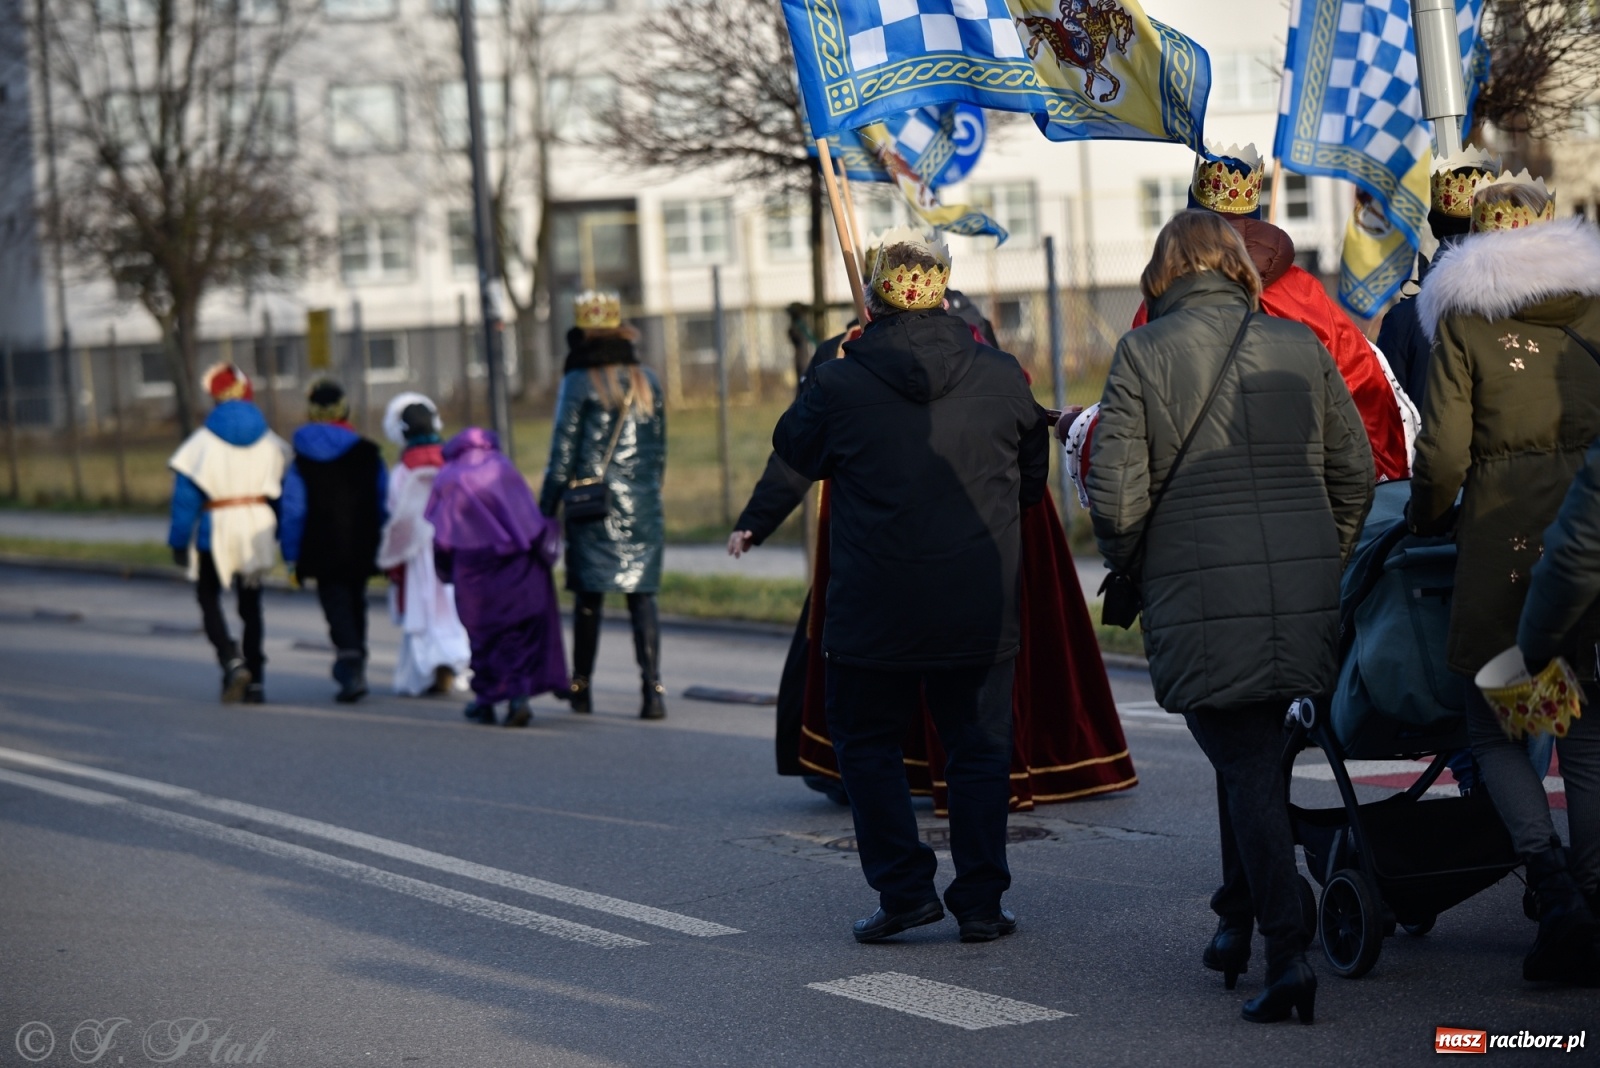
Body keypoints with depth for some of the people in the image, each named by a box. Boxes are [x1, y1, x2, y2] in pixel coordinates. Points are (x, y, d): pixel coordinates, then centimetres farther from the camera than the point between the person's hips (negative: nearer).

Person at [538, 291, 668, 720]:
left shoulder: (579, 383, -5)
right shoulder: (648, 382, 8)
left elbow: (563, 454, -6)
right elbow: (660, 450, 14)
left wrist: (545, 509, 0)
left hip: (594, 508, -3)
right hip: (643, 507, 3)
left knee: (589, 597, 5)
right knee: (642, 597, 1)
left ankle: (581, 688, 13)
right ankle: (653, 689, -8)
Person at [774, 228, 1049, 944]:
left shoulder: (839, 384, -10)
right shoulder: (1001, 378, -3)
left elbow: (795, 452, 10)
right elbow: (1034, 476, 11)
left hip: (874, 610, -2)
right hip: (981, 609, 2)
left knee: (867, 743, 15)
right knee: (978, 748, 11)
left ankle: (904, 888, 7)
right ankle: (980, 902, 11)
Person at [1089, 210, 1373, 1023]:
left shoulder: (1142, 355, -3)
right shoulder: (1300, 347, 7)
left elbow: (1115, 493, -7)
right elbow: (1355, 473, 9)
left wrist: (1129, 563, 11)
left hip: (1202, 599, -3)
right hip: (1305, 592, 3)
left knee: (1245, 768, -1)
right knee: (1259, 754, 19)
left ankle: (1286, 949, -9)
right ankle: (1242, 914, 26)